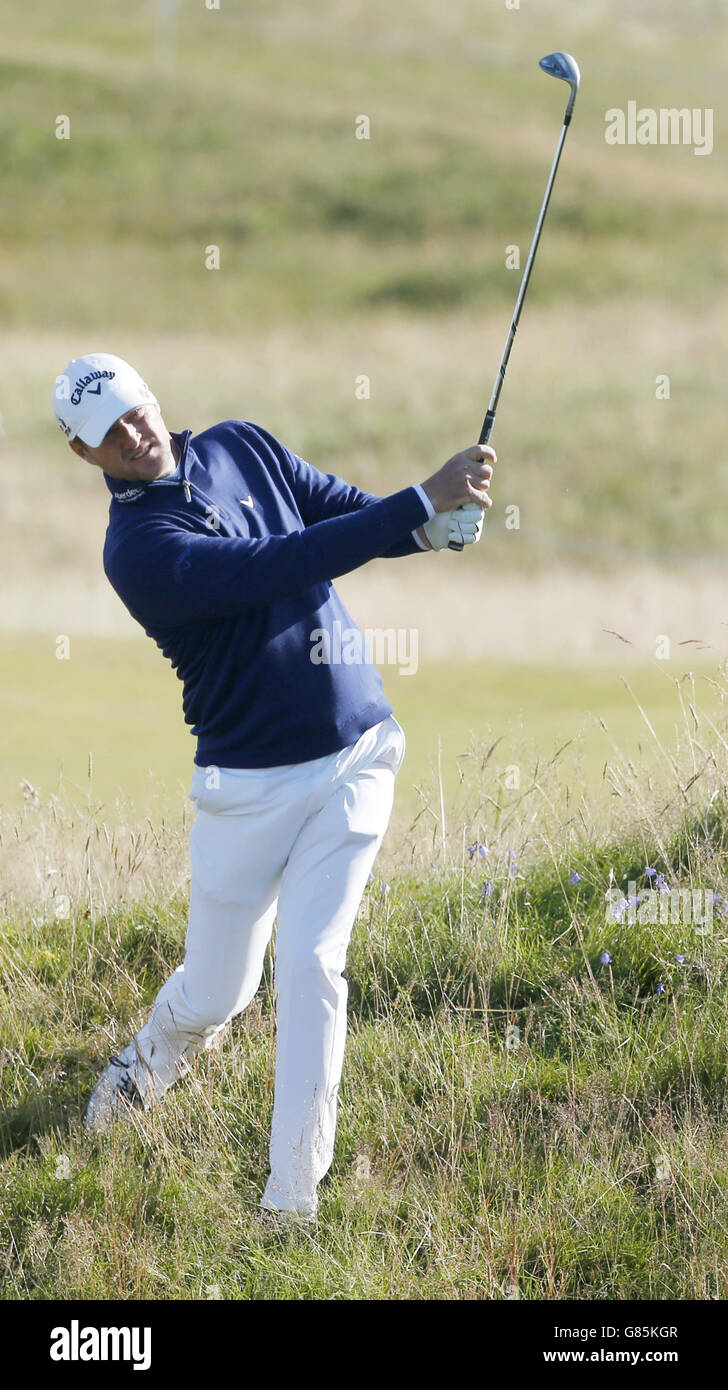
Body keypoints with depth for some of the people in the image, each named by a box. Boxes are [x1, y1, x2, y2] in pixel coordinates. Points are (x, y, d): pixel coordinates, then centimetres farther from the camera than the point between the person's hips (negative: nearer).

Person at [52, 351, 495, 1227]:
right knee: (216, 990, 9)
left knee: (311, 968, -7)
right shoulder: (138, 548, -16)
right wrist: (426, 502, -29)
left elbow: (353, 515, 6)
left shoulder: (242, 448, 5)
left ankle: (293, 1199, -2)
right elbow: (286, 564, -26)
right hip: (252, 784, -3)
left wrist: (437, 524, -18)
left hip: (357, 754, 3)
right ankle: (146, 1069, 47)